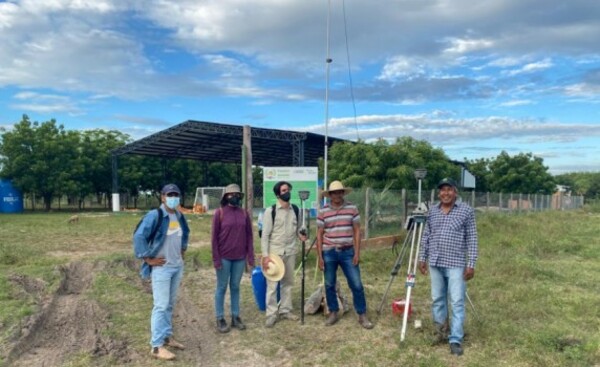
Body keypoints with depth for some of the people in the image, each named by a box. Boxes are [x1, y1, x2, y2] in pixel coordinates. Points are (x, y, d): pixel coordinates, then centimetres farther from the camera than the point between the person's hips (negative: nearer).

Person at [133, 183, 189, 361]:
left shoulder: (179, 216, 7)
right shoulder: (154, 216, -15)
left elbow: (185, 233, 27)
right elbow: (138, 237, -20)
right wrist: (148, 258, -16)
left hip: (177, 266, 7)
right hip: (161, 268, -7)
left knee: (170, 304, 16)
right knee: (161, 306, -5)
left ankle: (167, 336, 29)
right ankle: (157, 346, 2)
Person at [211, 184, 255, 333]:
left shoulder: (244, 213, 5)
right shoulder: (219, 212, -5)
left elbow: (249, 236, 7)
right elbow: (214, 237, -5)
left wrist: (250, 257, 3)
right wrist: (216, 258, -9)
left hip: (240, 257, 3)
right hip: (224, 257, -3)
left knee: (235, 287, 12)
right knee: (222, 288, 6)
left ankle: (236, 317, 21)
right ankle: (220, 319, 15)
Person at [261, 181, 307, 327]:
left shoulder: (295, 210, 6)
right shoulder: (270, 211, -9)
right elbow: (265, 235, -10)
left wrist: (300, 235, -5)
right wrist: (265, 255, -15)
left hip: (290, 252, 5)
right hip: (274, 252, -5)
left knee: (288, 282, 13)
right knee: (272, 284, -2)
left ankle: (285, 310, 25)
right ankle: (271, 314, 8)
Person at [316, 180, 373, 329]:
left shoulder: (352, 208, -1)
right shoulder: (323, 211, -1)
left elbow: (357, 231, 1)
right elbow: (319, 234, 2)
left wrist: (357, 253, -5)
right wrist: (320, 256, -3)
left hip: (348, 252, 0)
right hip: (329, 253, 1)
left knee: (356, 285, 0)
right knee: (329, 285, 8)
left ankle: (362, 315, 12)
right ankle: (333, 312, 25)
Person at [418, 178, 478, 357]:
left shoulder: (467, 211, -3)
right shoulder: (432, 211, 8)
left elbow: (472, 239, -5)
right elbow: (426, 236, 13)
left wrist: (471, 264, -9)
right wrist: (422, 258, 9)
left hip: (456, 264, -4)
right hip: (435, 263, 4)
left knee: (457, 302, -2)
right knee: (437, 299, 12)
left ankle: (456, 340, 4)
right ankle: (440, 331, 27)